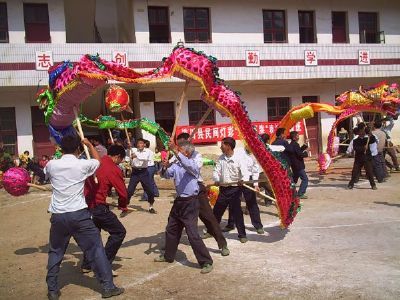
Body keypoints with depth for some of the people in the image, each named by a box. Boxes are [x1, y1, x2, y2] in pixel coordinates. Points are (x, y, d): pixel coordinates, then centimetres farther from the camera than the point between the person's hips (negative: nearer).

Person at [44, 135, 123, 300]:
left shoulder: (51, 165, 2)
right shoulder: (82, 164, -5)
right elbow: (98, 161, 17)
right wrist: (89, 144, 28)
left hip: (58, 215, 3)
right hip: (79, 214, -3)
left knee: (55, 252, 18)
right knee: (95, 248, 5)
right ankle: (108, 287, 9)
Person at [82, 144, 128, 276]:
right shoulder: (114, 170, -10)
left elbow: (89, 183, 16)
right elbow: (122, 193, -6)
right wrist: (123, 208, 10)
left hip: (86, 205, 8)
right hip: (98, 207, -8)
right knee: (119, 232, 3)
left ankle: (86, 265, 34)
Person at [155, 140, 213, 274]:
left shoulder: (193, 165, -13)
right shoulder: (176, 164, 7)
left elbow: (187, 165, -36)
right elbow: (166, 175, 1)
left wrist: (175, 151, -43)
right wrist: (165, 167, -20)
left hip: (190, 202, -8)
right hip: (179, 201, 8)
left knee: (192, 234, -11)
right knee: (171, 229, 20)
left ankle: (206, 262, -1)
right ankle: (168, 255, 39)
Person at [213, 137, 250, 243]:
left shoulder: (238, 159, -9)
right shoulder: (221, 158, 7)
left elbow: (245, 172, -17)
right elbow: (216, 171, 4)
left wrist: (243, 180, -39)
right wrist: (216, 180, -17)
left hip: (235, 188, -5)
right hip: (223, 189, 5)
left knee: (237, 212, -1)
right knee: (216, 211, 12)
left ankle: (242, 234, 12)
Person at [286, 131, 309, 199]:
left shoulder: (290, 145, 13)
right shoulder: (295, 144, -17)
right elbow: (300, 154, -21)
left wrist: (304, 146, 11)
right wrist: (306, 153, -3)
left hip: (294, 165, 10)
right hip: (298, 165, -10)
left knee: (294, 179, 19)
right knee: (305, 179, -4)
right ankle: (300, 194, -5)